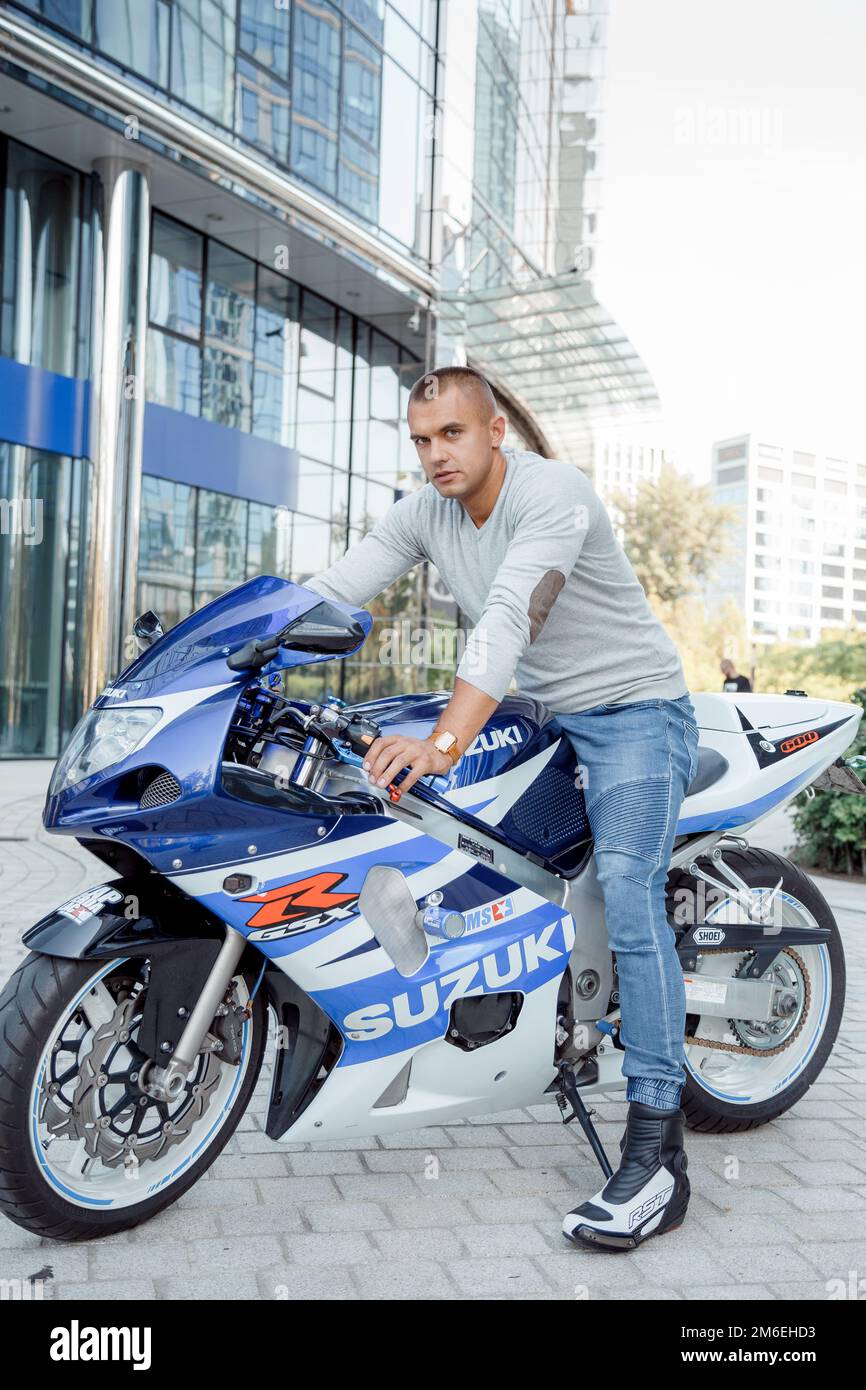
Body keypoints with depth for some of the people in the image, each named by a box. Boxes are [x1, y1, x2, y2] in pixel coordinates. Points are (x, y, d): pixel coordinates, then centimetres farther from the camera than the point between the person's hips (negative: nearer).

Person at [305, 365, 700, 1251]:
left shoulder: (551, 493, -22)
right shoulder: (423, 513, 2)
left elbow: (508, 618, -38)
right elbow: (332, 591, -5)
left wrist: (444, 741, -50)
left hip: (635, 711, -8)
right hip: (543, 716, 8)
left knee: (626, 889, -25)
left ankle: (657, 1155, -25)